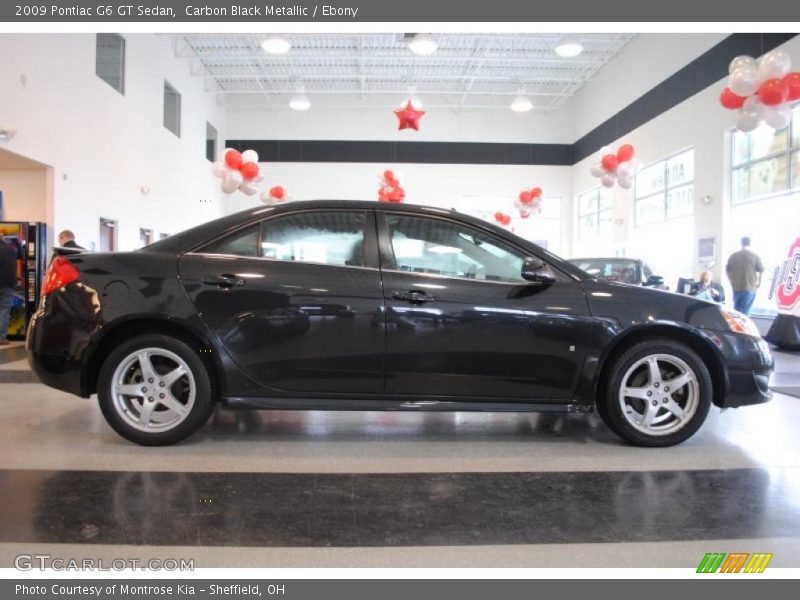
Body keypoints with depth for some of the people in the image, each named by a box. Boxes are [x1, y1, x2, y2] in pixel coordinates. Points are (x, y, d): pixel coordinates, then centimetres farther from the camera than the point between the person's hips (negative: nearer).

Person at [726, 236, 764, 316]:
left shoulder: (733, 256, 4)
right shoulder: (755, 256, -3)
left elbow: (727, 270, 10)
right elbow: (761, 271, 0)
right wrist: (758, 283, 14)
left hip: (736, 288, 3)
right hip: (750, 288, -3)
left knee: (736, 311, 15)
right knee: (744, 312, -1)